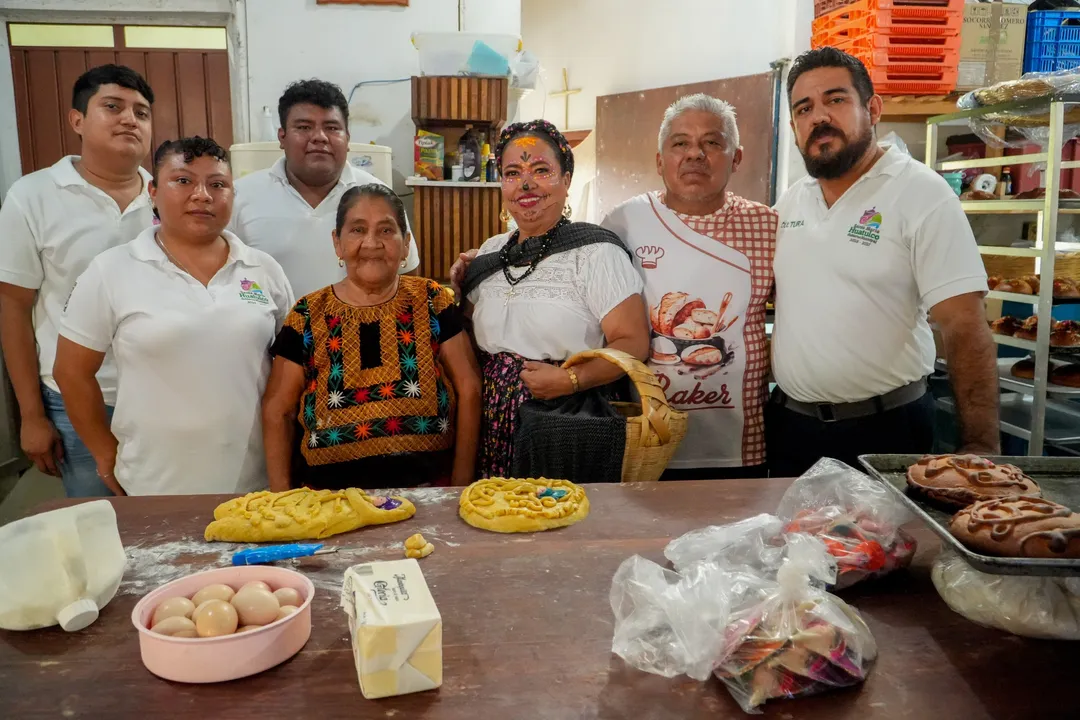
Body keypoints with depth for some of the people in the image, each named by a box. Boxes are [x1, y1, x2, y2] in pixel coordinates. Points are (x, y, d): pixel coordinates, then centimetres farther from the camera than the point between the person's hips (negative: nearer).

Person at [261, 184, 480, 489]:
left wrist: (461, 484, -4)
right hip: (331, 488, 1)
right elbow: (277, 411, 5)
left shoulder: (431, 301, -1)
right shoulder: (308, 315, 0)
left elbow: (469, 389, -1)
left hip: (427, 484, 0)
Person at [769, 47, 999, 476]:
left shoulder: (922, 194, -11)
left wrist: (981, 446, -22)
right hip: (788, 424, 5)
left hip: (884, 429, -5)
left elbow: (964, 327, -16)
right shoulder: (790, 202, 7)